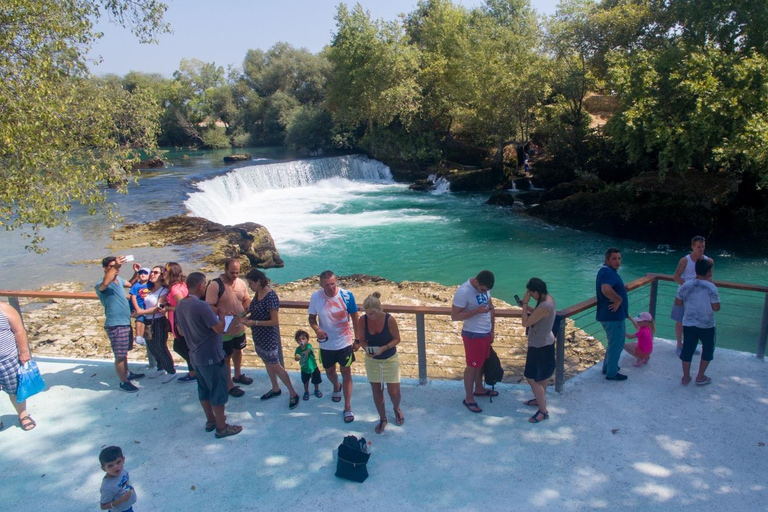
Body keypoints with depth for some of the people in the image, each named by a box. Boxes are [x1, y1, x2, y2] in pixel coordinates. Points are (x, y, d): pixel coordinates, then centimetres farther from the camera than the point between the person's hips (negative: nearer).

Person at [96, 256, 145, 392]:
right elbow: (105, 283, -45)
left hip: (126, 322, 9)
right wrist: (115, 266, -49)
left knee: (124, 352, 24)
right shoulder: (100, 285, -19)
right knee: (120, 356, 0)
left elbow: (130, 284, 27)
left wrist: (136, 273, 10)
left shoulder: (118, 279, 6)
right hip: (115, 325, -9)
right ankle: (124, 382, 13)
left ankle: (127, 373, 41)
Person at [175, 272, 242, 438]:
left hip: (195, 355, 9)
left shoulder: (180, 305, 1)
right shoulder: (202, 306, -26)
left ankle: (211, 420, 35)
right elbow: (219, 329, -23)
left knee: (204, 389, 21)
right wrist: (222, 314, -7)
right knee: (219, 392, 4)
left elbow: (181, 331, 12)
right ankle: (221, 427, 14)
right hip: (211, 356, -9)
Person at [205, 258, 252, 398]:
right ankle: (229, 385, 23)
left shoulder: (241, 283, -3)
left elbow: (246, 300, 11)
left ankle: (238, 375, 47)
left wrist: (246, 308, -9)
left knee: (238, 351, 25)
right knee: (226, 357, 9)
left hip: (239, 327, 6)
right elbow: (209, 307, -21)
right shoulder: (215, 285, -21)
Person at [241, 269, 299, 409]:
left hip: (269, 338, -9)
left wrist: (254, 322, -24)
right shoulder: (257, 293, 0)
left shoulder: (270, 296, -26)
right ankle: (275, 389, 40)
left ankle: (293, 394, 14)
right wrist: (248, 317, -5)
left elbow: (275, 321, -24)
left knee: (275, 366, 1)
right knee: (267, 363, 21)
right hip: (258, 336, 9)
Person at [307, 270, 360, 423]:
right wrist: (316, 330, -24)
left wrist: (357, 339, -3)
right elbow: (312, 318, -2)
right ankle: (336, 387, 55)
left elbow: (355, 318, -7)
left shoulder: (347, 295, -18)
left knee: (346, 373, 5)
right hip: (326, 344, 2)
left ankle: (347, 408, 17)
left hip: (345, 342, -2)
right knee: (329, 371, 22)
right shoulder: (315, 297, -15)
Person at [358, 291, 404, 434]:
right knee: (377, 392, 10)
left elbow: (397, 339, -13)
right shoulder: (363, 320, -16)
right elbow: (362, 340, -6)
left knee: (394, 392, 4)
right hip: (372, 361, 2)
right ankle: (382, 419, 34)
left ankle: (396, 409, 40)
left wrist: (384, 348, -28)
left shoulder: (389, 319, -23)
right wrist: (367, 349, -27)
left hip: (390, 360, -2)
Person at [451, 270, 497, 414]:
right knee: (472, 366, 6)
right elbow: (454, 316, -24)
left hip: (486, 333, 7)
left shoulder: (484, 287, -2)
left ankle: (479, 389, 43)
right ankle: (468, 398, 21)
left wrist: (492, 330, 11)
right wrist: (476, 311, -31)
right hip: (473, 335, -7)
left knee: (481, 362, 22)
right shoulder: (463, 292, -25)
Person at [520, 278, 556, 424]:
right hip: (544, 343, 10)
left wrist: (525, 304, -20)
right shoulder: (548, 298, -3)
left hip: (540, 347, -10)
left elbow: (525, 323, -27)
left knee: (532, 378, -1)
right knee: (541, 376, 26)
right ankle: (541, 399, 44)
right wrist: (527, 306, -1)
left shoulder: (544, 306, -33)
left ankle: (543, 411, 9)